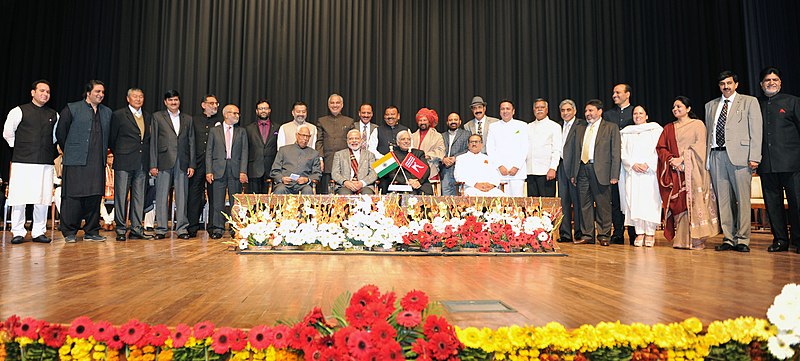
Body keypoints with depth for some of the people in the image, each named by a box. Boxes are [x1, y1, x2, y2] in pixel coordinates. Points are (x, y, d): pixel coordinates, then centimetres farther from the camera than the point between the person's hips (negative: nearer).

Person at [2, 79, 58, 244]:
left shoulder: (54, 115, 12)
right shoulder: (19, 111, 2)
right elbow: (7, 133, 6)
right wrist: (18, 147, 8)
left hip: (46, 162, 3)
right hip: (22, 162, -3)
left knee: (43, 198, 1)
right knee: (19, 197, -3)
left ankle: (39, 232, 9)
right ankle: (18, 232, 6)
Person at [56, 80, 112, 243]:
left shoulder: (107, 112, 16)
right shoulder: (72, 109, 2)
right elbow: (60, 133, 4)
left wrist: (103, 153, 14)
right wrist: (70, 152, 7)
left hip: (98, 163, 4)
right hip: (76, 162, -4)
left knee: (95, 196, 5)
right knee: (73, 196, -2)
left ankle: (92, 232, 13)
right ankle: (69, 232, 8)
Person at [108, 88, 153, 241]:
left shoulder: (148, 117, 15)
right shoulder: (118, 115, 2)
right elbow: (112, 139, 6)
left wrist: (149, 161, 8)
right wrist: (118, 155, 6)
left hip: (142, 163, 4)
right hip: (124, 163, -4)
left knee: (139, 197, 6)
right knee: (121, 196, -1)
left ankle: (136, 229, 11)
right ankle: (121, 230, 5)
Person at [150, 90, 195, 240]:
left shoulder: (188, 119, 15)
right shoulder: (157, 117, 8)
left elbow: (191, 142, 11)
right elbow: (153, 141, 3)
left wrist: (191, 165, 3)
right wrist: (153, 165, -4)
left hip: (182, 163, 2)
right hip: (164, 162, -2)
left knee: (182, 196, 3)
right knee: (162, 196, 1)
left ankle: (182, 228, 9)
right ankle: (161, 229, 9)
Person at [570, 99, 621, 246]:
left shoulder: (611, 128, 5)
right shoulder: (580, 129, 18)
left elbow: (615, 153, -1)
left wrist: (614, 175, -9)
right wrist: (573, 173, 10)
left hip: (600, 171, -4)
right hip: (582, 169, 4)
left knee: (603, 205, 0)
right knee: (585, 205, 6)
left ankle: (604, 235, 9)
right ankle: (587, 235, 12)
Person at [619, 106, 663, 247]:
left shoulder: (655, 130, 8)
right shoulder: (626, 133, 15)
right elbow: (623, 153, 8)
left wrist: (648, 164, -12)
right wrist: (633, 164, -8)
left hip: (650, 172, -2)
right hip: (632, 173, 2)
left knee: (650, 202, -6)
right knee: (634, 202, -4)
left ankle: (650, 233, 0)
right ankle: (639, 233, 1)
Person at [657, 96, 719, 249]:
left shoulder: (698, 124, 6)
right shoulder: (668, 128, 18)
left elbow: (700, 145, -5)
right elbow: (660, 148, 10)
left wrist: (682, 159, -14)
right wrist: (671, 159, -8)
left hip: (692, 170, -3)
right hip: (675, 171, 3)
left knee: (693, 202, -8)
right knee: (678, 204, -2)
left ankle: (695, 239, -5)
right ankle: (681, 240, -1)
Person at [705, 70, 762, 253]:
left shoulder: (749, 101, 8)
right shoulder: (710, 105, 20)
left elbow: (756, 130, 1)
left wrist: (754, 157, -9)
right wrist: (706, 156, 7)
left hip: (739, 155, -3)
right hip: (716, 155, 4)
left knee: (742, 199, -4)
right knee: (723, 200, 4)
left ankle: (742, 240, 2)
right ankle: (728, 239, 9)